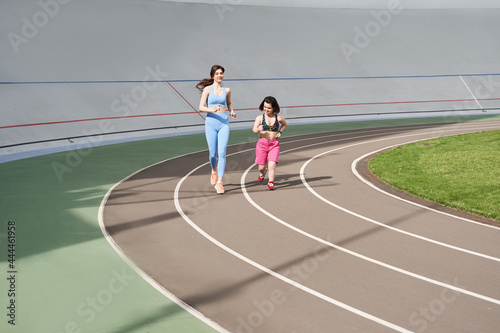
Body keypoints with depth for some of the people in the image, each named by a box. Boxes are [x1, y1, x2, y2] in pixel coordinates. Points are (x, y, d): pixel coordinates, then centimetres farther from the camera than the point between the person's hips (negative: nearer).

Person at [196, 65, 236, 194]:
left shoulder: (227, 90, 8)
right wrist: (212, 109, -23)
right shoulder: (207, 89, -1)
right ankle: (214, 171, 37)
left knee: (222, 153, -9)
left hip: (224, 123, 1)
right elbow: (201, 107, -5)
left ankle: (219, 182, -7)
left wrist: (232, 111, 5)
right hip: (211, 123, -1)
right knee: (213, 153, 4)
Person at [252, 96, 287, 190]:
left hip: (274, 144, 0)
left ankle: (271, 182, -5)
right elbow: (254, 130, -11)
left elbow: (284, 124, 22)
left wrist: (280, 132, 6)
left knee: (272, 164, -17)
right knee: (261, 166, 5)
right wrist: (258, 129, -34)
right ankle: (262, 172, 41)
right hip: (262, 143, 0)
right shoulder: (260, 118, -4)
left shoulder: (279, 118, 1)